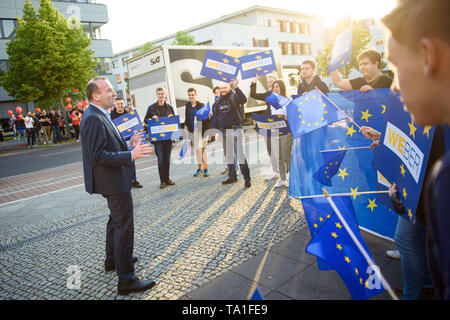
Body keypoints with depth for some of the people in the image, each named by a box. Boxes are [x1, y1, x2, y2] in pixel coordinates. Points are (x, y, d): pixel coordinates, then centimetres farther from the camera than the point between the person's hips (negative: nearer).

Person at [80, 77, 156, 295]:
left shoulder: (99, 116, 10)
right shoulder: (94, 119, -23)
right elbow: (99, 156, -28)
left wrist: (128, 145, 6)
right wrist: (131, 155, -31)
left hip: (113, 180, 12)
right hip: (113, 181, -12)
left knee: (116, 220, 26)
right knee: (124, 226, -5)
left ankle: (112, 260, 45)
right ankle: (126, 279, 5)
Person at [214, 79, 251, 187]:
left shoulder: (234, 97, -5)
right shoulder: (219, 102, 12)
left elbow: (243, 100, -28)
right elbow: (217, 117, 17)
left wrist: (236, 88, -32)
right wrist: (216, 130, 15)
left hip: (236, 129, -6)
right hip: (224, 130, 6)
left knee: (240, 154, -10)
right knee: (228, 155, 12)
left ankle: (247, 178, -5)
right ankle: (232, 177, 23)